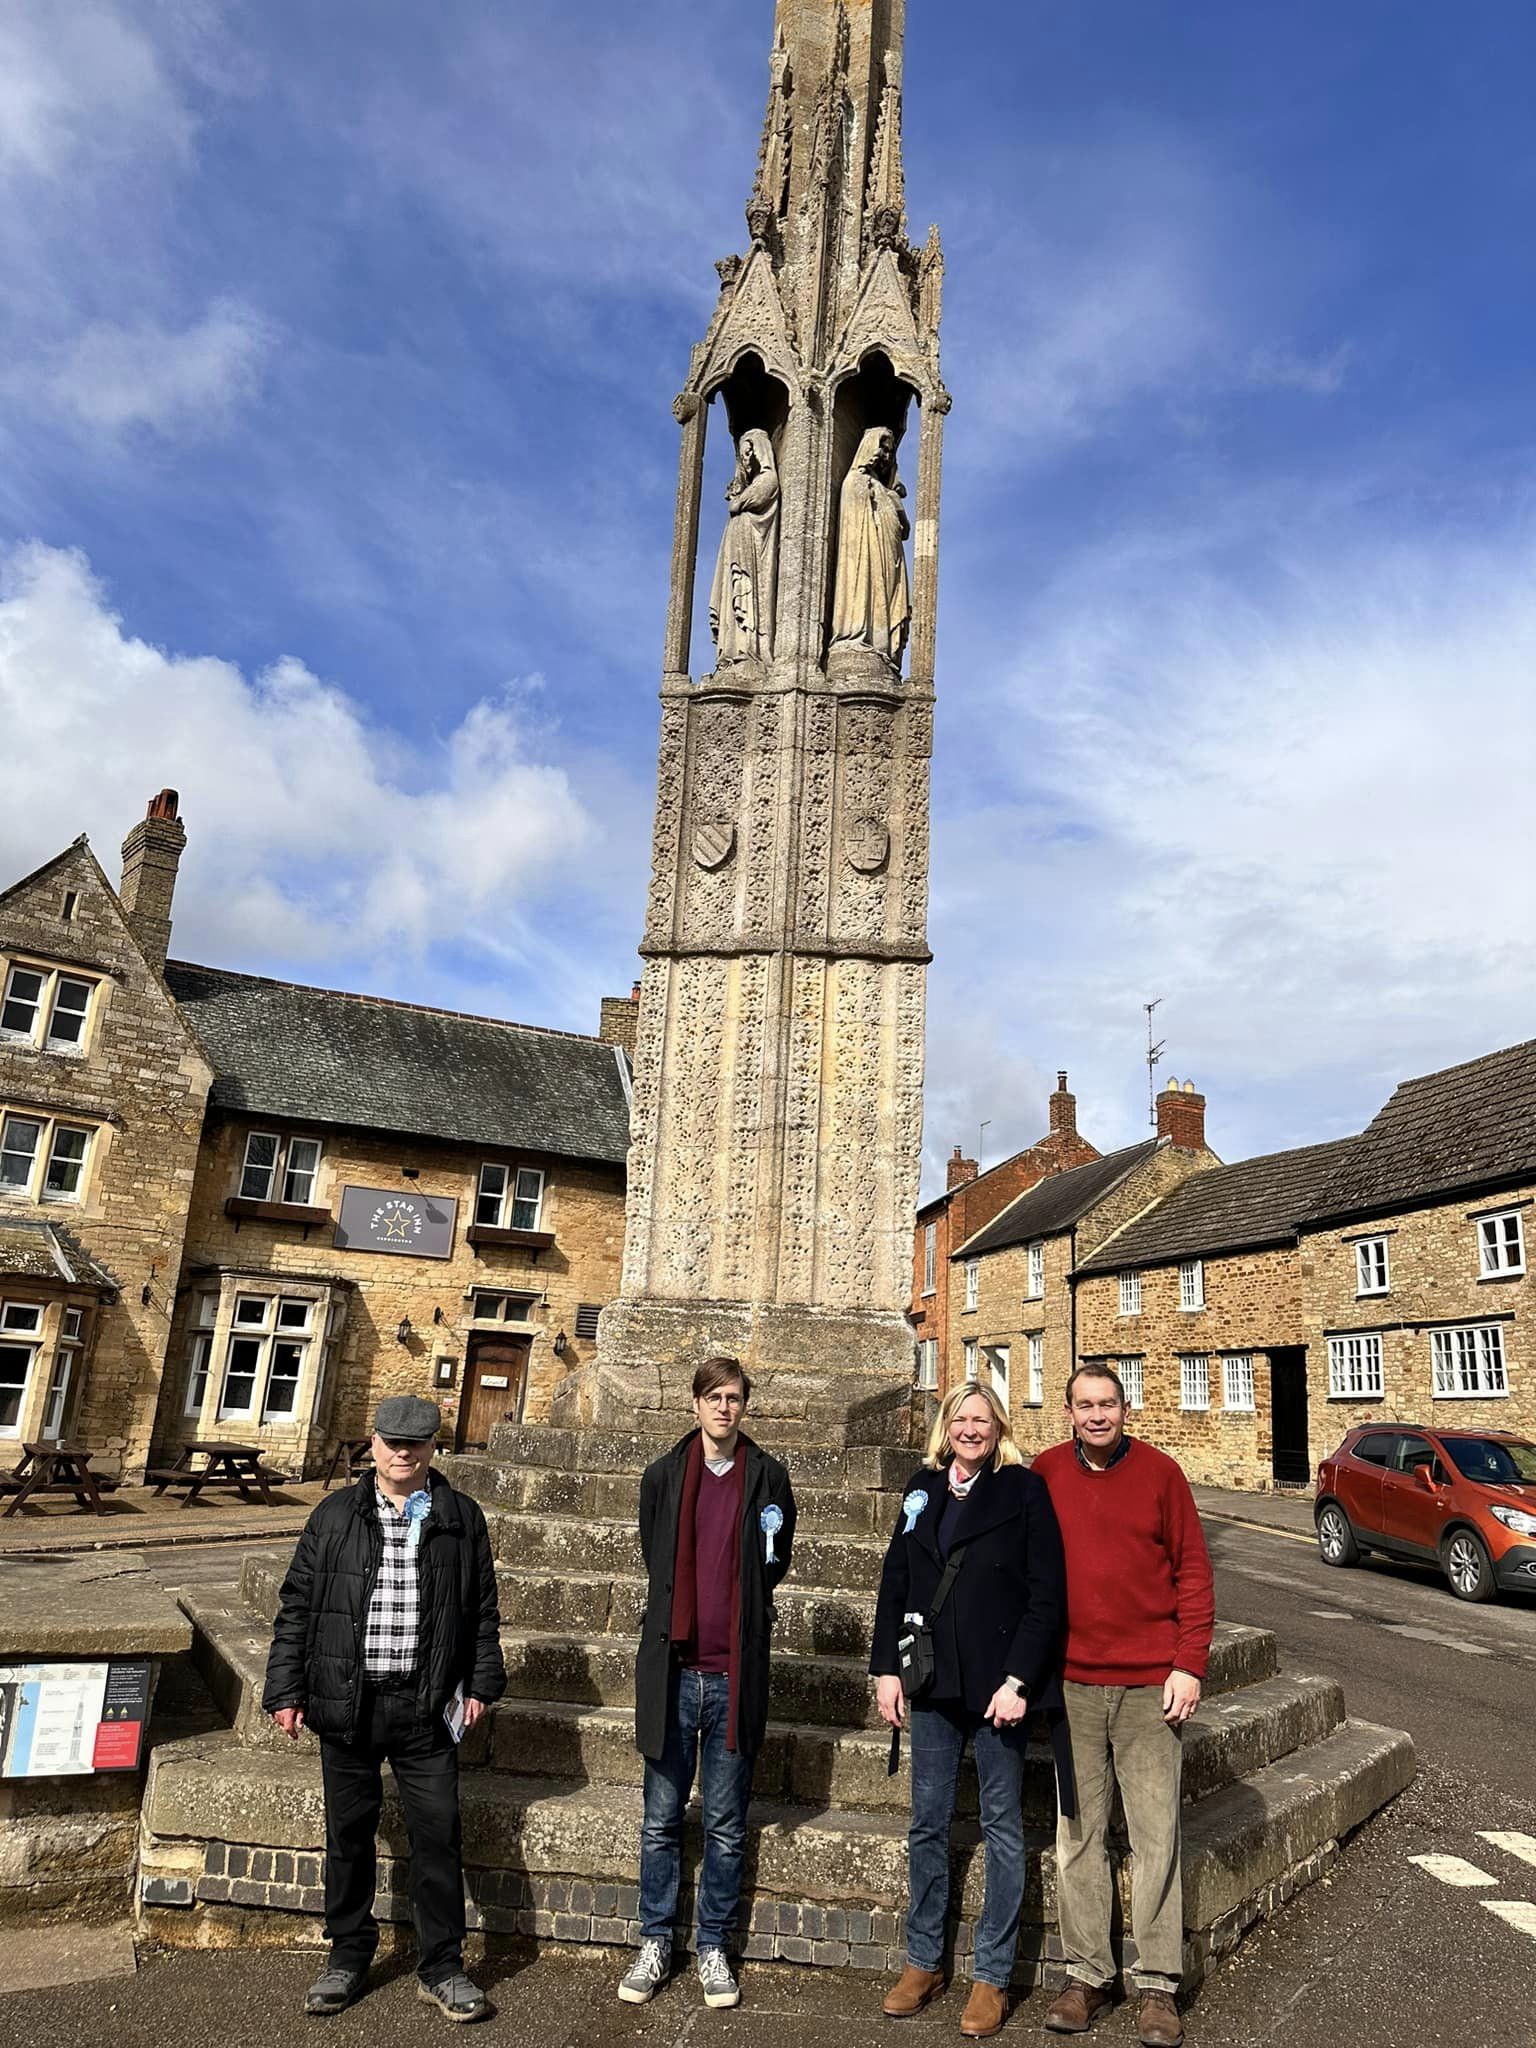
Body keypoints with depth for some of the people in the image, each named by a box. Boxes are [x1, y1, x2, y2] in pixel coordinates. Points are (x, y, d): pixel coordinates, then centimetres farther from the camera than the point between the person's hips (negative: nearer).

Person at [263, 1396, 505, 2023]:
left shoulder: (462, 1518, 2)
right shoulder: (335, 1515, 3)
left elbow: (483, 1609, 7)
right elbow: (296, 1606, 5)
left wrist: (481, 1684, 2)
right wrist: (286, 1690, 1)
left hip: (425, 1707, -1)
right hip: (346, 1702, 1)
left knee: (438, 1835, 4)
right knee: (349, 1833, 13)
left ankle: (441, 1967, 20)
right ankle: (348, 1956, 32)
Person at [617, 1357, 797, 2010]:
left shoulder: (767, 1477, 0)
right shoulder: (664, 1474, 3)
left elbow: (774, 1564, 11)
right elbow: (653, 1557, 13)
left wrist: (735, 1613, 4)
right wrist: (685, 1613, 8)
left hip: (735, 1674, 0)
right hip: (674, 1669, 1)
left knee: (726, 1826, 10)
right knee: (661, 1820, 11)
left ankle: (713, 1948, 25)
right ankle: (654, 1943, 26)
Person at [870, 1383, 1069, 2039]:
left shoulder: (1024, 1491, -8)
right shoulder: (922, 1489, 5)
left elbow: (1046, 1594, -11)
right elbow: (895, 1583, 8)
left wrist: (1018, 1679, -15)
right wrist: (886, 1668, 3)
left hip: (999, 1682, -4)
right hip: (934, 1682, 4)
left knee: (1001, 1825, 9)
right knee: (927, 1823, 13)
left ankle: (993, 1975, 23)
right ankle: (923, 1960, 29)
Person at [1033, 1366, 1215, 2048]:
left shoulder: (1159, 1471, -3)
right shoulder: (1045, 1473, 1)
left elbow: (1193, 1570, -1)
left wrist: (1189, 1664, -6)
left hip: (1150, 1684, -2)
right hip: (1073, 1684, 2)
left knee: (1156, 1834, 5)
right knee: (1078, 1835, 9)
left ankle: (1158, 1985, 18)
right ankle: (1087, 1975, 22)